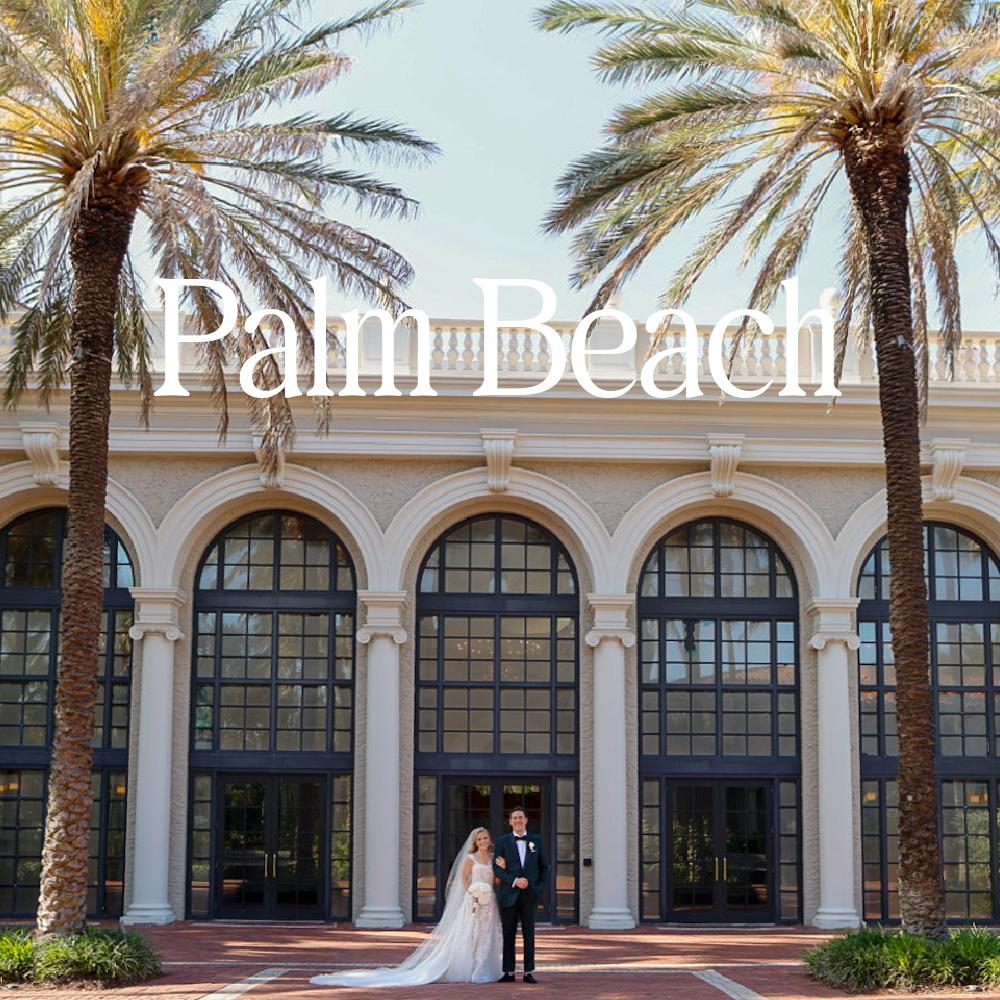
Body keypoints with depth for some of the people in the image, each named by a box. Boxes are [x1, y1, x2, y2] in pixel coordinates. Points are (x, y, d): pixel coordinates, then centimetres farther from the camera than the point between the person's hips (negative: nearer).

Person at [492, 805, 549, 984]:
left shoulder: (537, 841, 8)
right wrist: (515, 881, -14)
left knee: (529, 934, 2)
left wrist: (540, 888, -1)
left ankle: (529, 972, 5)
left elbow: (544, 867, 11)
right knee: (508, 934, 2)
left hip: (530, 894, 1)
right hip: (509, 894, -1)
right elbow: (497, 868, -2)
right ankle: (509, 972, 7)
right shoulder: (503, 841, 4)